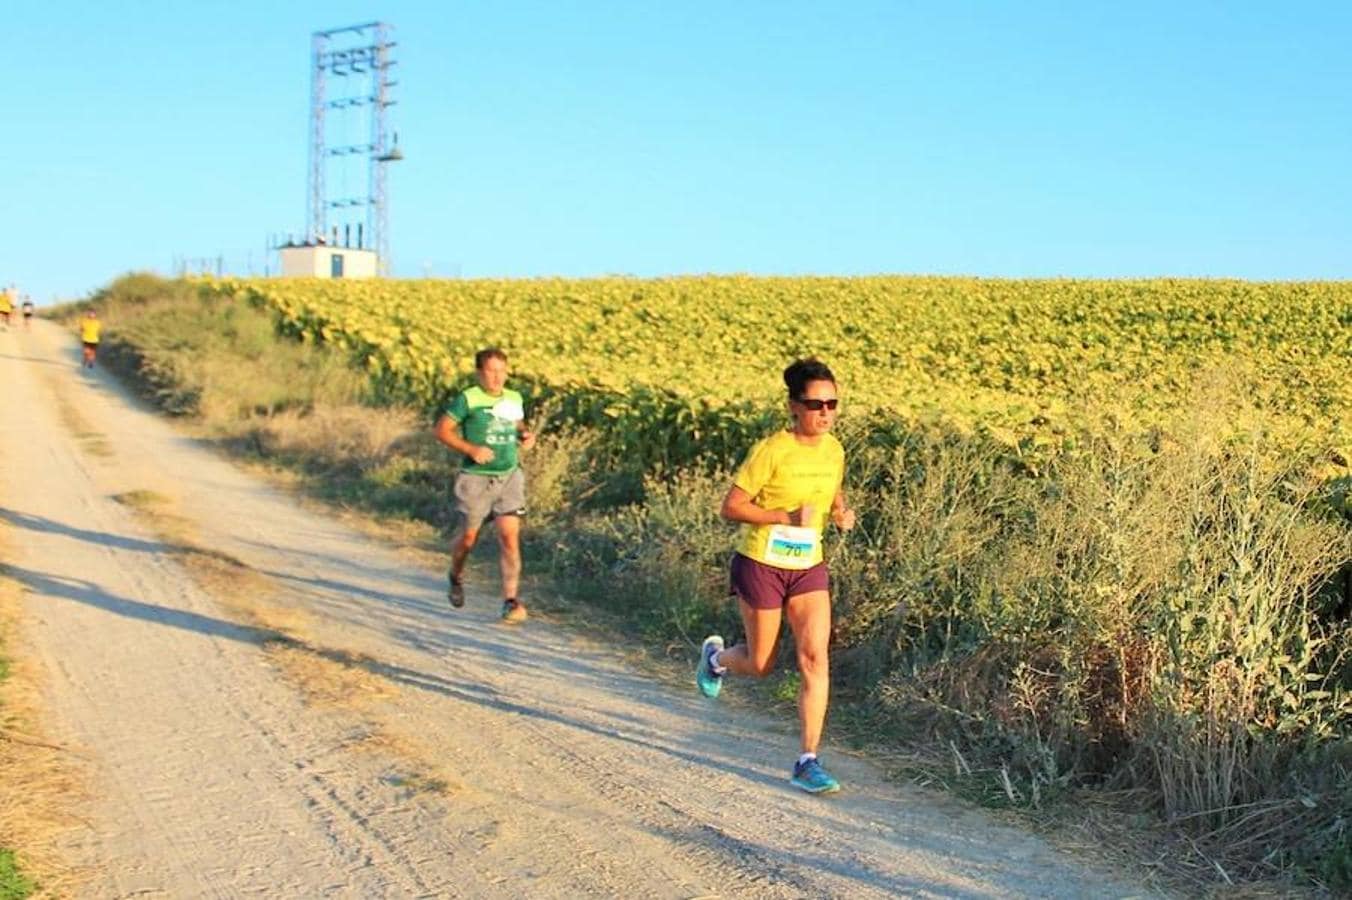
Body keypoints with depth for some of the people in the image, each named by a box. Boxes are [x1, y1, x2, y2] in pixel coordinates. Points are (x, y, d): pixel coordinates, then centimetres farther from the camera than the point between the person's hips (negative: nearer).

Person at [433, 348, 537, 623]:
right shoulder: (468, 399, -9)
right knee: (468, 537, 11)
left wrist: (526, 434, 3)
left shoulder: (514, 399, 7)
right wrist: (471, 448, -19)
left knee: (510, 537, -9)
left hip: (509, 477, 3)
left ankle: (511, 600, -8)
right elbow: (442, 430, -7)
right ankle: (455, 578, 42)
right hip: (476, 479, -3)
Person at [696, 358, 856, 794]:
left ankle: (808, 762, -2)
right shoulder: (771, 451, -19)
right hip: (762, 565, -4)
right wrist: (787, 517, -27)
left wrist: (842, 512, -2)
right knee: (760, 666, 9)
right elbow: (731, 507, -17)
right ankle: (715, 655, 45)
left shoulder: (833, 450, 0)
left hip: (809, 568, 5)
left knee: (815, 659, -9)